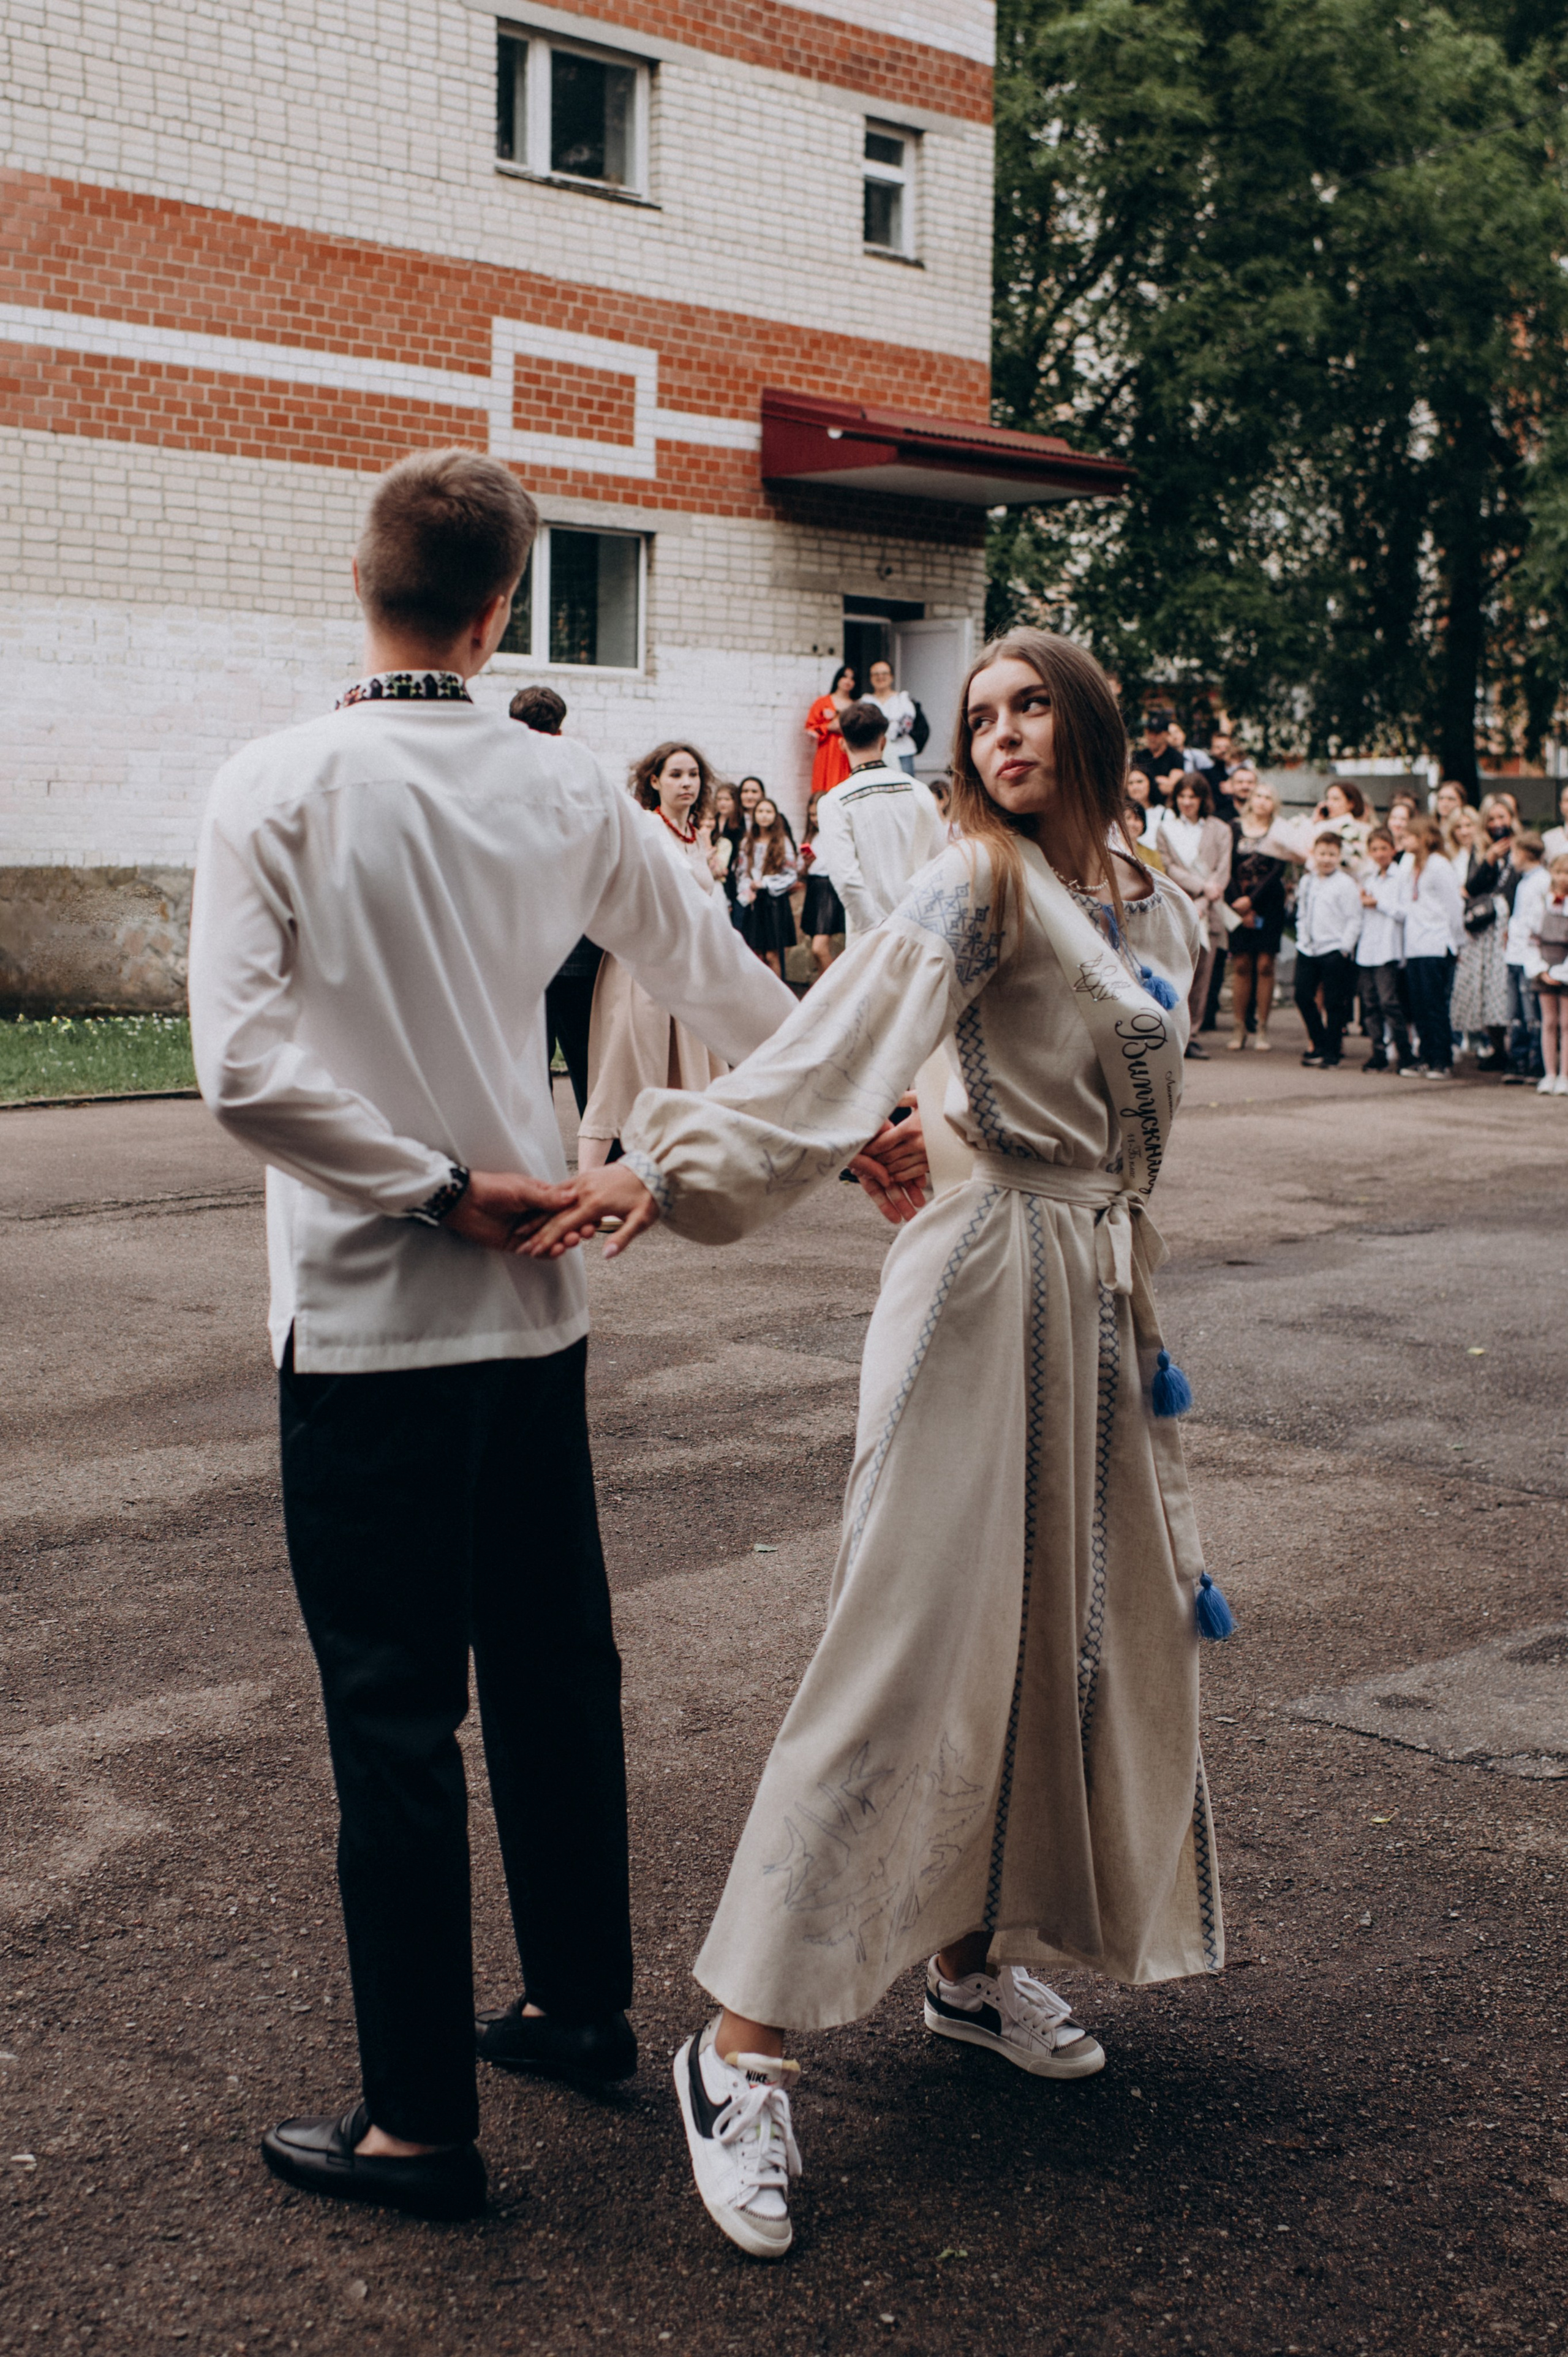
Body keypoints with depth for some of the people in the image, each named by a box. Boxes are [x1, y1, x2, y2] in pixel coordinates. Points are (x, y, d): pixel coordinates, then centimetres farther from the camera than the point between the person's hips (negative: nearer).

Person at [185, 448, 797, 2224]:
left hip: (365, 1316, -4)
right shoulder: (562, 790, 2)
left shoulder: (279, 788, -10)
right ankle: (582, 2004, 34)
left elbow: (245, 1065, -18)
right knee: (553, 1674, 18)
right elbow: (717, 976, 14)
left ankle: (419, 2121, 12)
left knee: (395, 1715, 2)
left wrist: (440, 1190, -9)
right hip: (532, 1307, 5)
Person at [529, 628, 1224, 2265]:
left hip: (1105, 1295, 8)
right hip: (985, 1283, -8)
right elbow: (833, 1048, -21)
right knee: (912, 1640, -10)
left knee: (1077, 1630, 12)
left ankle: (977, 1959, 29)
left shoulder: (1156, 915, 13)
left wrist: (1141, 1310, 19)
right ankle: (743, 2045, -5)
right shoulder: (977, 886, -9)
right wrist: (670, 1160, -33)